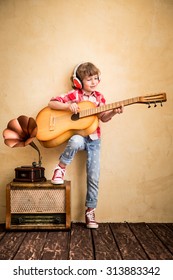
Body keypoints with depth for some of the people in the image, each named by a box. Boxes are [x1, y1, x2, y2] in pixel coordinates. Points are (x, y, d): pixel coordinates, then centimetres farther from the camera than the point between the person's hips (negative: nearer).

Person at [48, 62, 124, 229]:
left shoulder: (99, 97, 7)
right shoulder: (74, 95, -4)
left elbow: (103, 118, 8)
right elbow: (51, 103, -9)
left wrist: (113, 112, -12)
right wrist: (68, 106, -25)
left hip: (93, 139, 3)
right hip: (78, 135, -3)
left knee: (94, 177, 0)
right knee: (76, 142, -42)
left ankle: (90, 210, 17)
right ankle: (60, 168, -14)